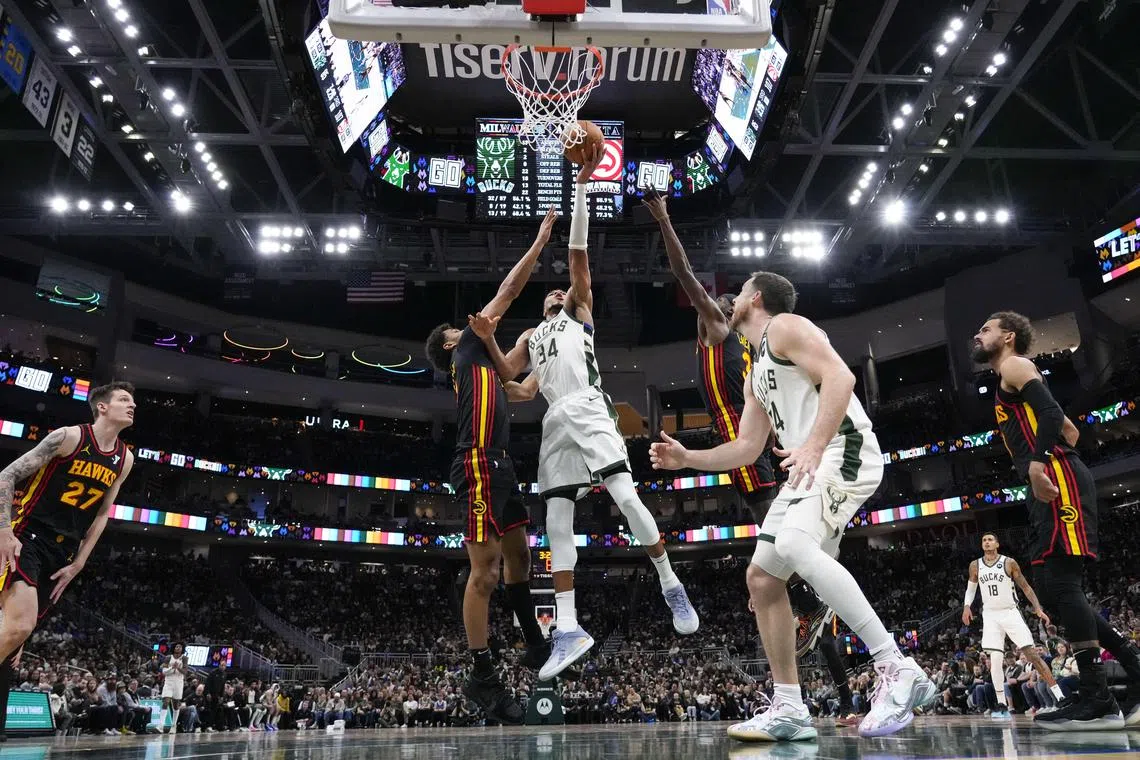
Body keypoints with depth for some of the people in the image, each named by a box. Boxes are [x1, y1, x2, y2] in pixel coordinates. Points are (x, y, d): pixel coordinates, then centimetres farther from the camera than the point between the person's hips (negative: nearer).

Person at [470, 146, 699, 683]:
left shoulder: (581, 310, 20)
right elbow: (506, 375, 15)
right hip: (556, 422, 4)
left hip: (589, 410, -4)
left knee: (626, 496, -17)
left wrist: (582, 185, 2)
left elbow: (577, 254, 9)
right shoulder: (529, 337, 31)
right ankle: (568, 630, -3)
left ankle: (671, 587, 0)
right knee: (557, 522, -4)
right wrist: (487, 340, -2)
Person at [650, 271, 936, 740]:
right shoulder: (757, 373, 27)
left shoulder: (784, 326, -1)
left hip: (843, 451, -10)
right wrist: (687, 459, 18)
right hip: (810, 466, 10)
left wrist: (814, 446, -26)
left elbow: (840, 376, -16)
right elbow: (747, 448, 27)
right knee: (762, 578, 3)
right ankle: (789, 709, 7)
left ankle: (898, 670, -27)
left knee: (795, 544, -33)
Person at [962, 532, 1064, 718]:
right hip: (990, 615, 2)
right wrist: (967, 606, 1)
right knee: (994, 660, -6)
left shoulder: (1009, 563, -5)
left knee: (1032, 654, -7)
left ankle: (1059, 697, -2)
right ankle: (1002, 705, 0)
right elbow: (971, 587, 18)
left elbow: (1025, 587, 0)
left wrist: (1038, 608, -12)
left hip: (1010, 613, -2)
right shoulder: (975, 566, 4)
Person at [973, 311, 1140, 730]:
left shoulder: (1014, 366, 2)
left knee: (1060, 582, -15)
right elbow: (1069, 428, 33)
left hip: (1057, 479, -10)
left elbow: (1051, 413, -16)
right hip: (1050, 485, 10)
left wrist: (1037, 460, -26)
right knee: (1055, 589, 9)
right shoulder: (1015, 383, 30)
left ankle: (1097, 700, -14)